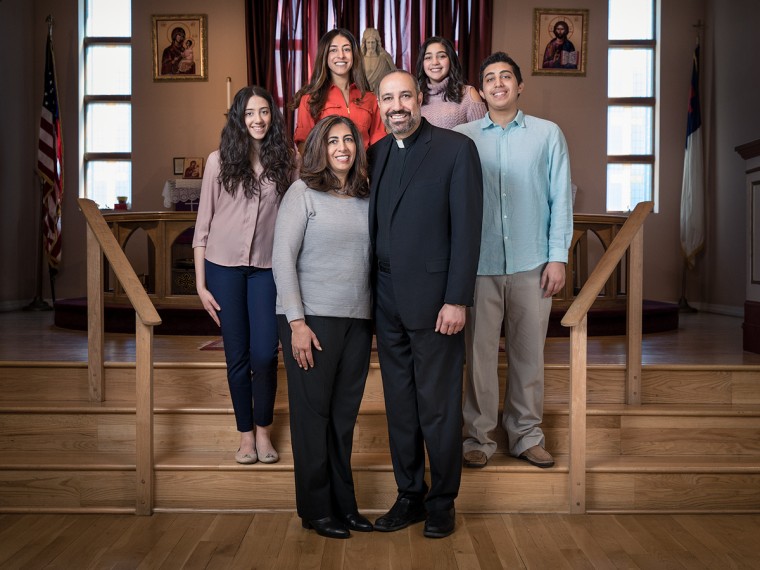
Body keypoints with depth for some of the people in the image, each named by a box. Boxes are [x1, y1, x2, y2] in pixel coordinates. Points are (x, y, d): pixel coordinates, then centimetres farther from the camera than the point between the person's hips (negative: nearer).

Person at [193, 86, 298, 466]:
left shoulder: (286, 159, 2)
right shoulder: (219, 160, 0)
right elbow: (203, 224, 1)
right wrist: (200, 283, -1)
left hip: (267, 267, 0)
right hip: (224, 266, 0)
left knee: (265, 355, -2)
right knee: (237, 356, 6)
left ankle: (264, 430, 20)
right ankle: (245, 433, 22)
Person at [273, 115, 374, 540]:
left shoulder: (366, 198, 11)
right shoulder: (303, 193, -2)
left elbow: (373, 259, 12)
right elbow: (283, 258, -7)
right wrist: (297, 322, -13)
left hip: (358, 320, 4)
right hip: (313, 318, -4)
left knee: (344, 415, 10)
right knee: (313, 413, 4)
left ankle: (344, 504, 22)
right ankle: (316, 509, 17)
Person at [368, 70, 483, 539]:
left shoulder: (456, 149, -6)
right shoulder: (377, 153, 12)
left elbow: (467, 229, -10)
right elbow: (375, 226, 13)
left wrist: (457, 301, -15)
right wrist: (371, 292, 7)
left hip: (433, 299, -6)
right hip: (387, 301, 6)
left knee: (438, 407, 5)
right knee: (399, 404, 13)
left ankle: (442, 502, 21)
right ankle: (409, 496, 27)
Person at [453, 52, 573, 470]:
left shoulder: (548, 134, 7)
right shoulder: (462, 138, 6)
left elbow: (561, 198, 6)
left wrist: (558, 257, -1)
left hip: (531, 264, 1)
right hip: (479, 264, 0)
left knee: (528, 352, 8)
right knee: (480, 353, 3)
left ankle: (526, 435, 21)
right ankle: (478, 437, 16)